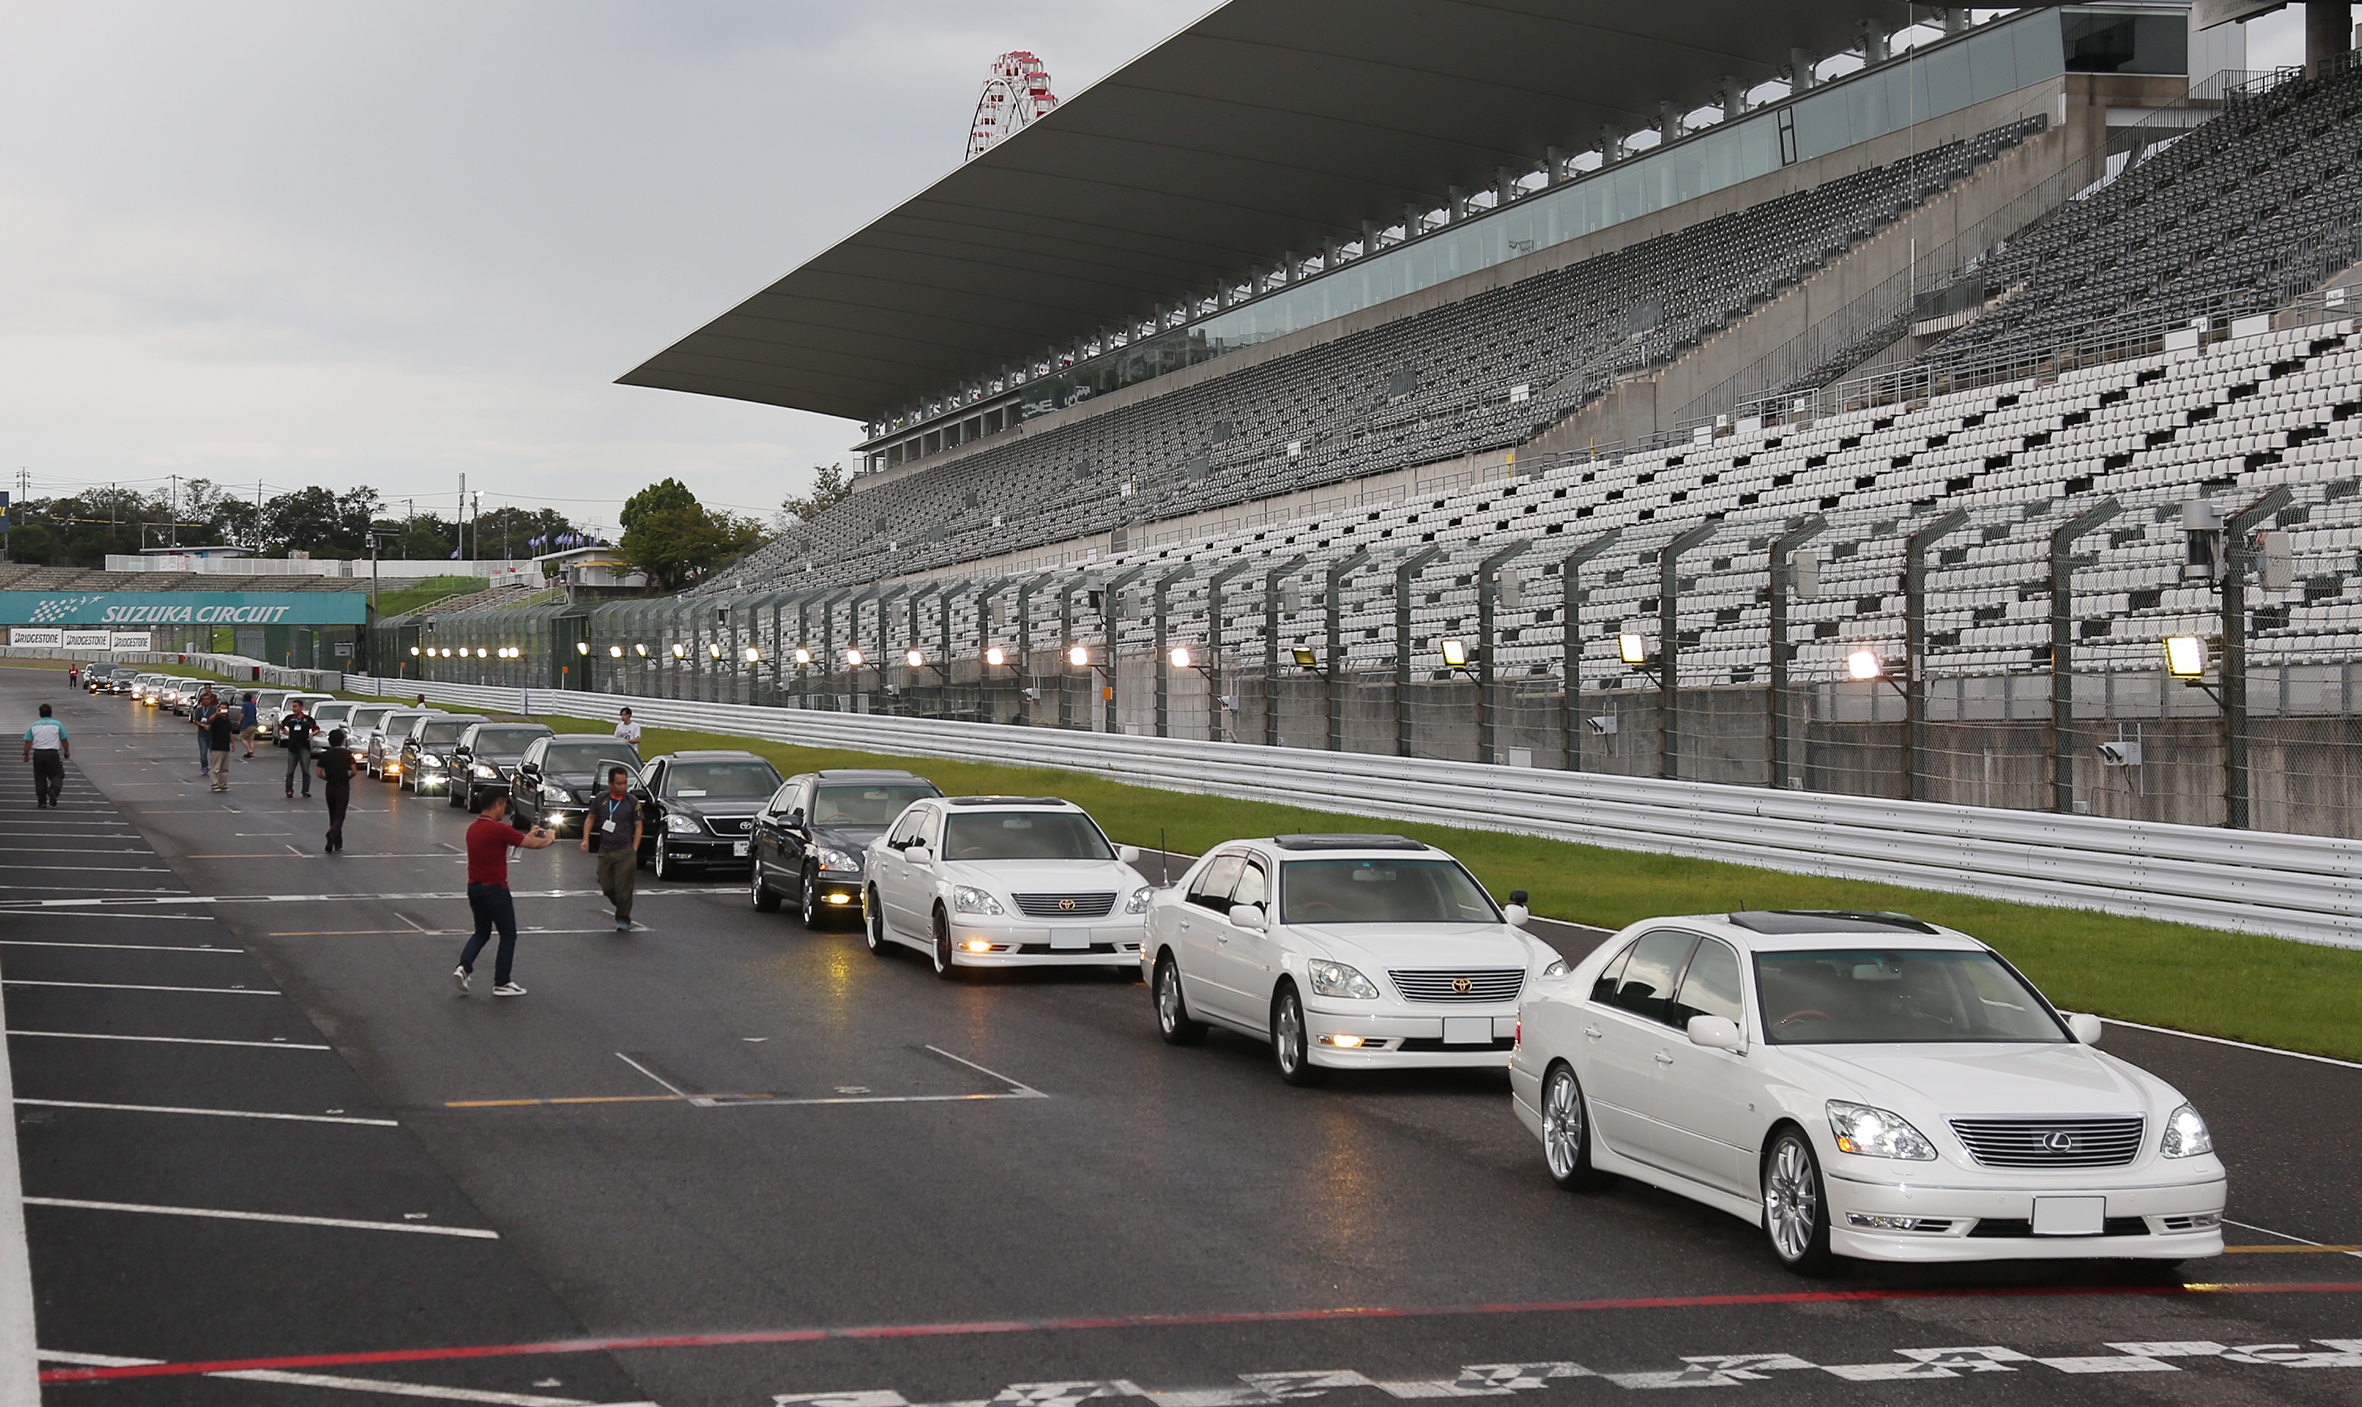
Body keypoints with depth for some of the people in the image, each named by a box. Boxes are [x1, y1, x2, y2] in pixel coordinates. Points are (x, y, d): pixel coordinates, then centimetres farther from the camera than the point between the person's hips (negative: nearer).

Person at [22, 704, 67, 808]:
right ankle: (54, 790, -27)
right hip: (52, 753, -2)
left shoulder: (34, 726, 6)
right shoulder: (57, 724, 1)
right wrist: (67, 752, 17)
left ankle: (41, 802, 7)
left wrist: (26, 754, 11)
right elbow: (64, 741, 3)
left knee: (40, 778, 9)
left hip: (38, 753, 2)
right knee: (57, 775, 4)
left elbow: (28, 742, 2)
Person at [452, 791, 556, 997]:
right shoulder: (498, 829, -19)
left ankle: (464, 967, 0)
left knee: (481, 932, 21)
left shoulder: (473, 829, 7)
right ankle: (502, 983, 11)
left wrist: (530, 834, 23)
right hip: (495, 889, -8)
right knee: (508, 936, 7)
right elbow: (533, 844, -13)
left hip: (474, 888, 8)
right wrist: (549, 839, 7)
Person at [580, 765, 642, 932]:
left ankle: (623, 919, 8)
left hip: (625, 851, -3)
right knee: (606, 887, 6)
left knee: (623, 887, -5)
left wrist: (634, 849, -6)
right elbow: (590, 818, 15)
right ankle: (621, 907, 32)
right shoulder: (601, 798, 4)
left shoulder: (632, 802, -3)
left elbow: (638, 826, 1)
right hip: (604, 852, 3)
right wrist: (586, 839, 3)